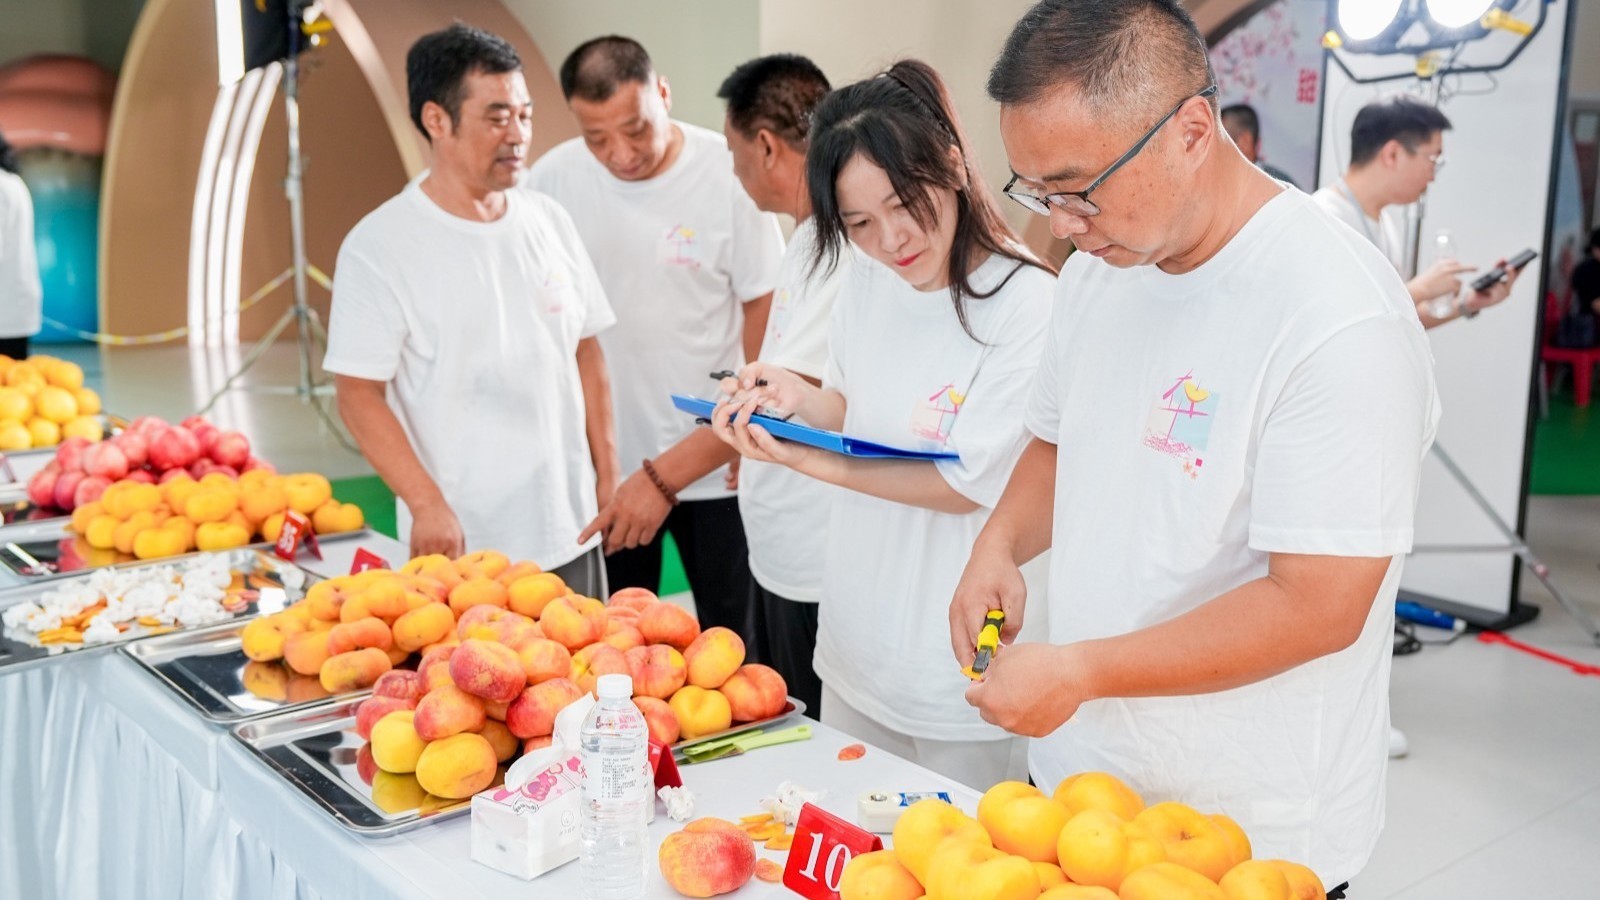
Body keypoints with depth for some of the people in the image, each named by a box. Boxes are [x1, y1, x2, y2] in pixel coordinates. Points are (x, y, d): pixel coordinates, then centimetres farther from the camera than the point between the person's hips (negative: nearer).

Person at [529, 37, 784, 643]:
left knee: (731, 638, 7)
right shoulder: (552, 179, -6)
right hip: (602, 462, 2)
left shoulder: (730, 177, -13)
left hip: (715, 461, -2)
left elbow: (766, 314, -8)